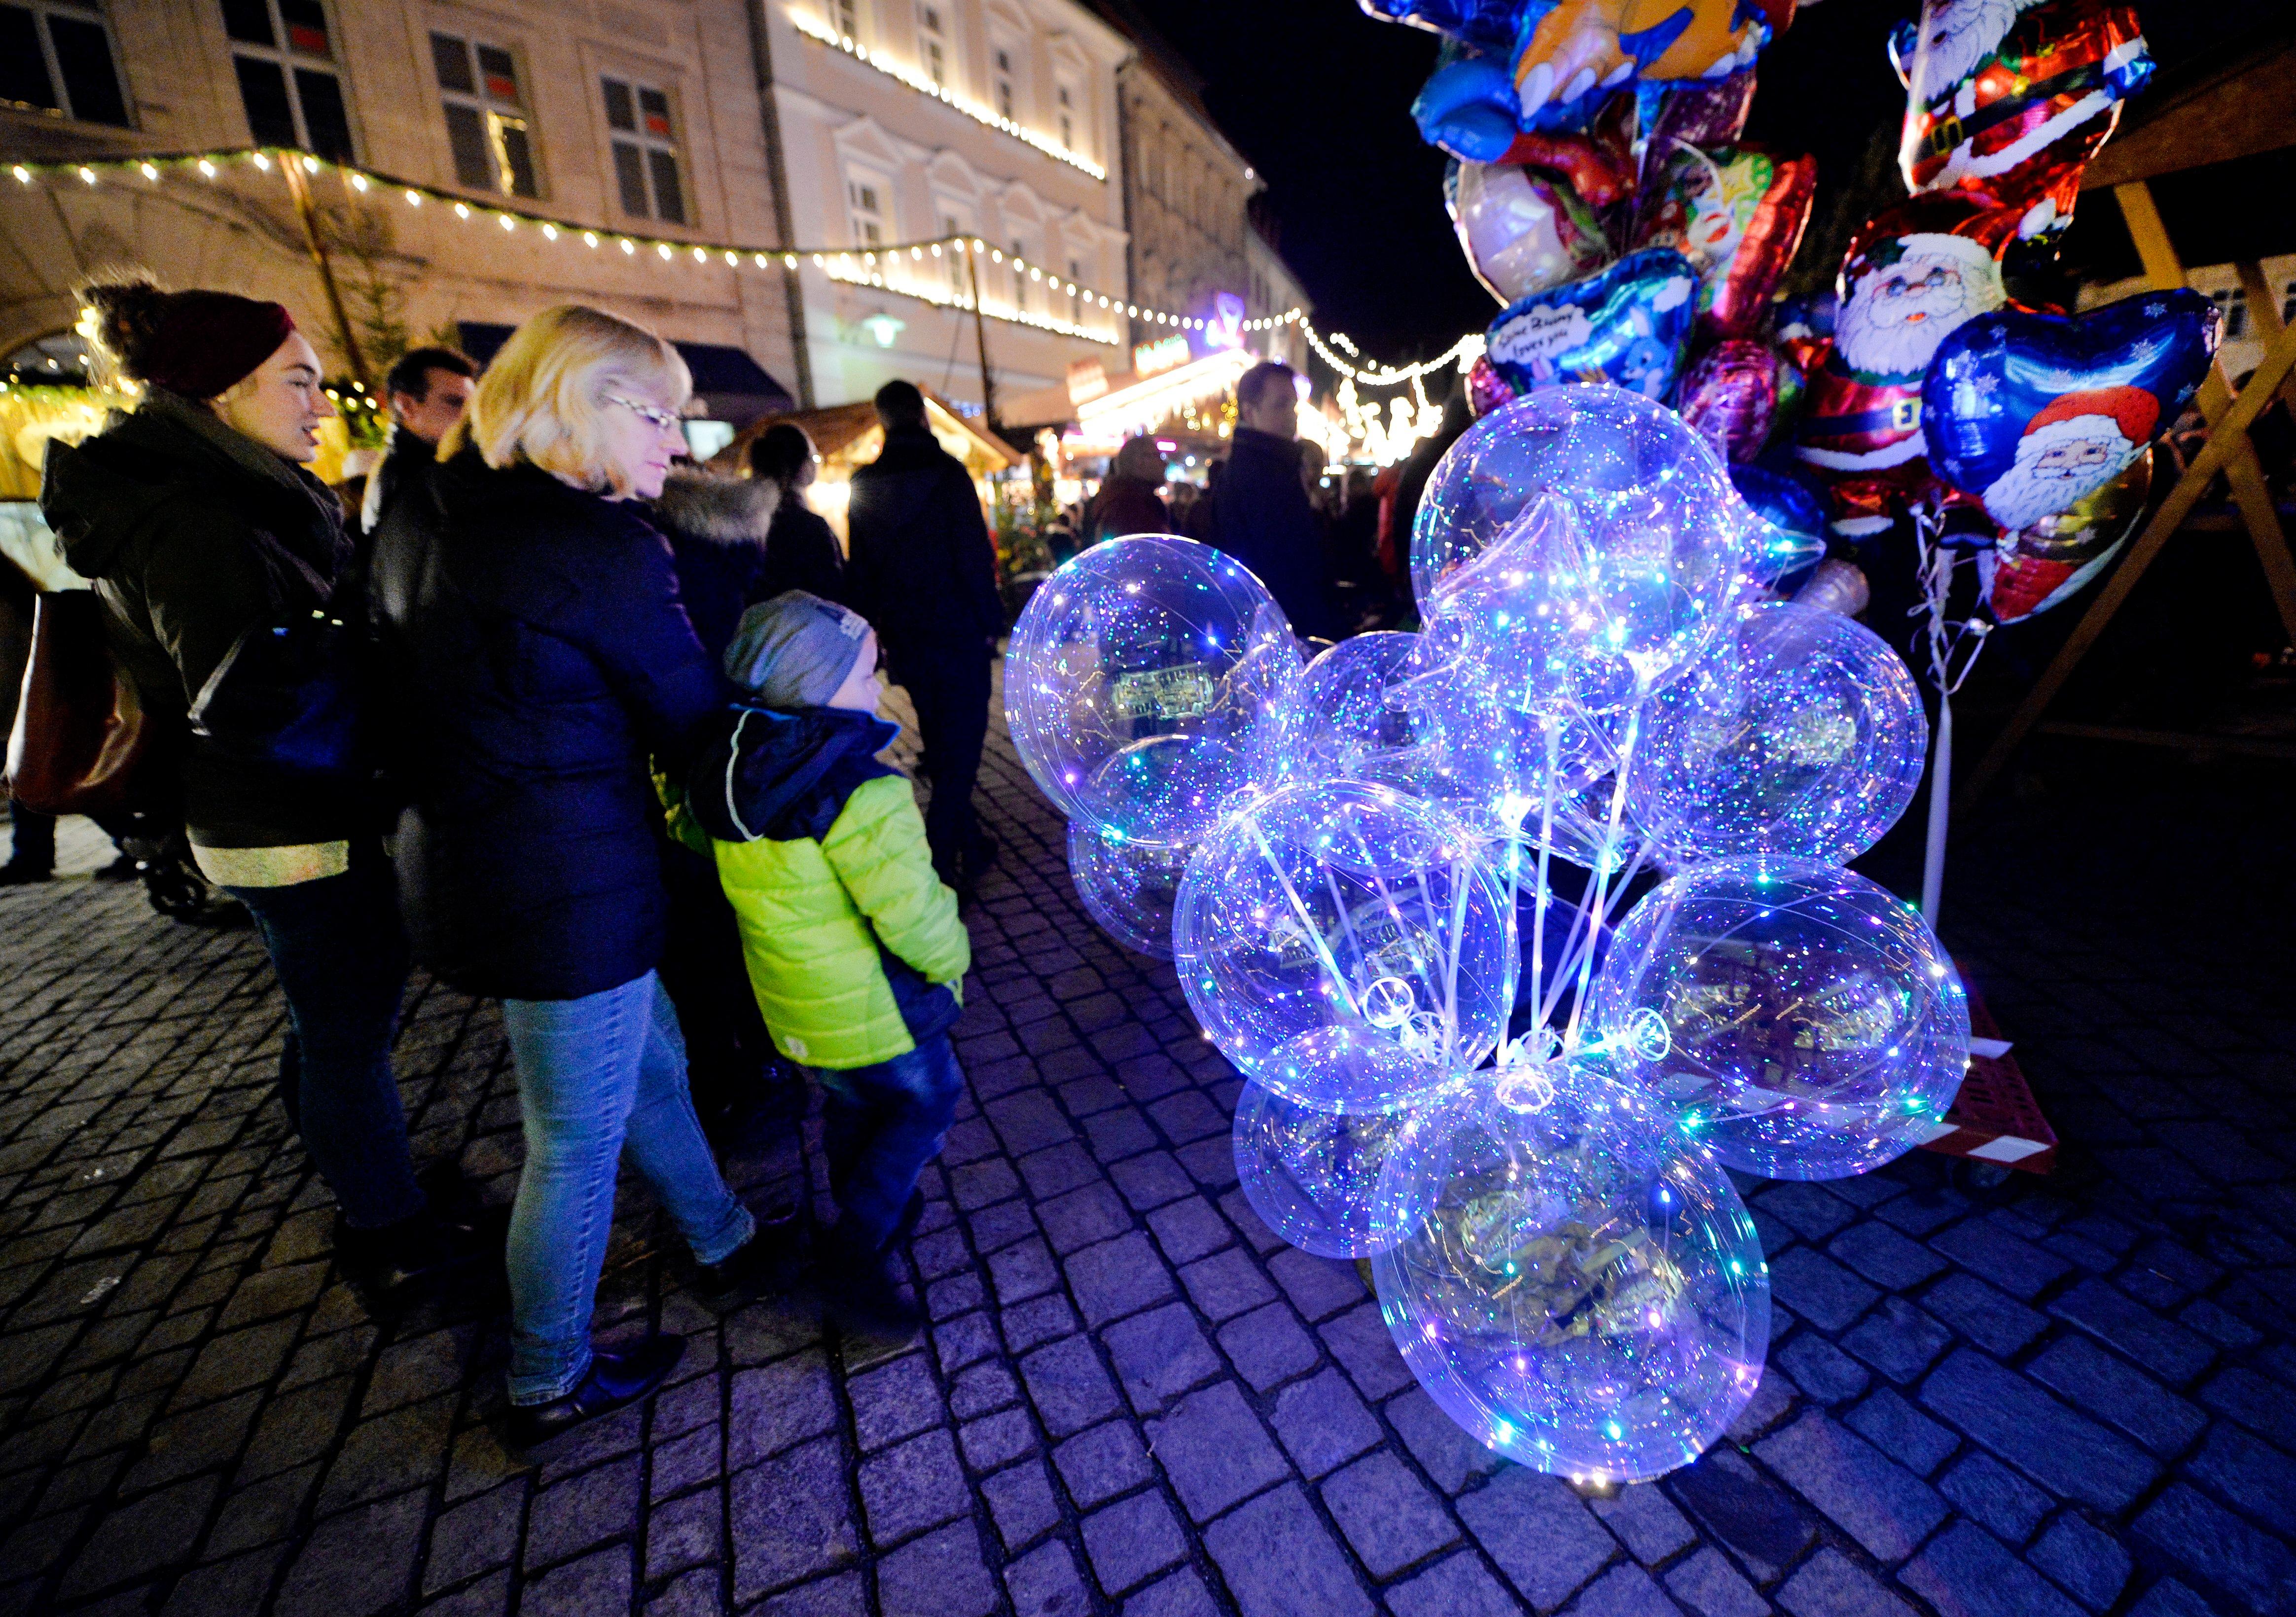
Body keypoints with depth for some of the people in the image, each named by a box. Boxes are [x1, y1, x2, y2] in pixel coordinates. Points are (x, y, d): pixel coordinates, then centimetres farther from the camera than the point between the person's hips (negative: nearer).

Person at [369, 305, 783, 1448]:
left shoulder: (419, 522, 8)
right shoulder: (603, 548, -19)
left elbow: (409, 691, 15)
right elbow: (696, 729, -14)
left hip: (461, 868, 9)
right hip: (572, 892, -9)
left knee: (649, 1062, 24)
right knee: (578, 1139, 11)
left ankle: (724, 1244, 46)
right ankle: (549, 1385, 34)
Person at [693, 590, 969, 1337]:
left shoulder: (731, 771, -4)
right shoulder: (860, 794, -30)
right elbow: (911, 911, -26)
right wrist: (950, 958, -10)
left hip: (793, 1003, 8)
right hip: (870, 1005, -8)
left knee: (850, 1103, 28)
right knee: (925, 1102, 14)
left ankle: (868, 1214, 48)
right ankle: (852, 1257, 14)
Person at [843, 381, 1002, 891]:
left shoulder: (863, 486, 8)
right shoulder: (946, 473, -9)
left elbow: (859, 569, 11)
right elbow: (975, 555, -13)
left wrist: (873, 634, 17)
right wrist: (991, 621, -5)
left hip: (904, 638, 6)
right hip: (957, 633, -6)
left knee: (940, 745, 18)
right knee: (960, 747, -1)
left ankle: (970, 845, 29)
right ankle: (939, 863, -6)